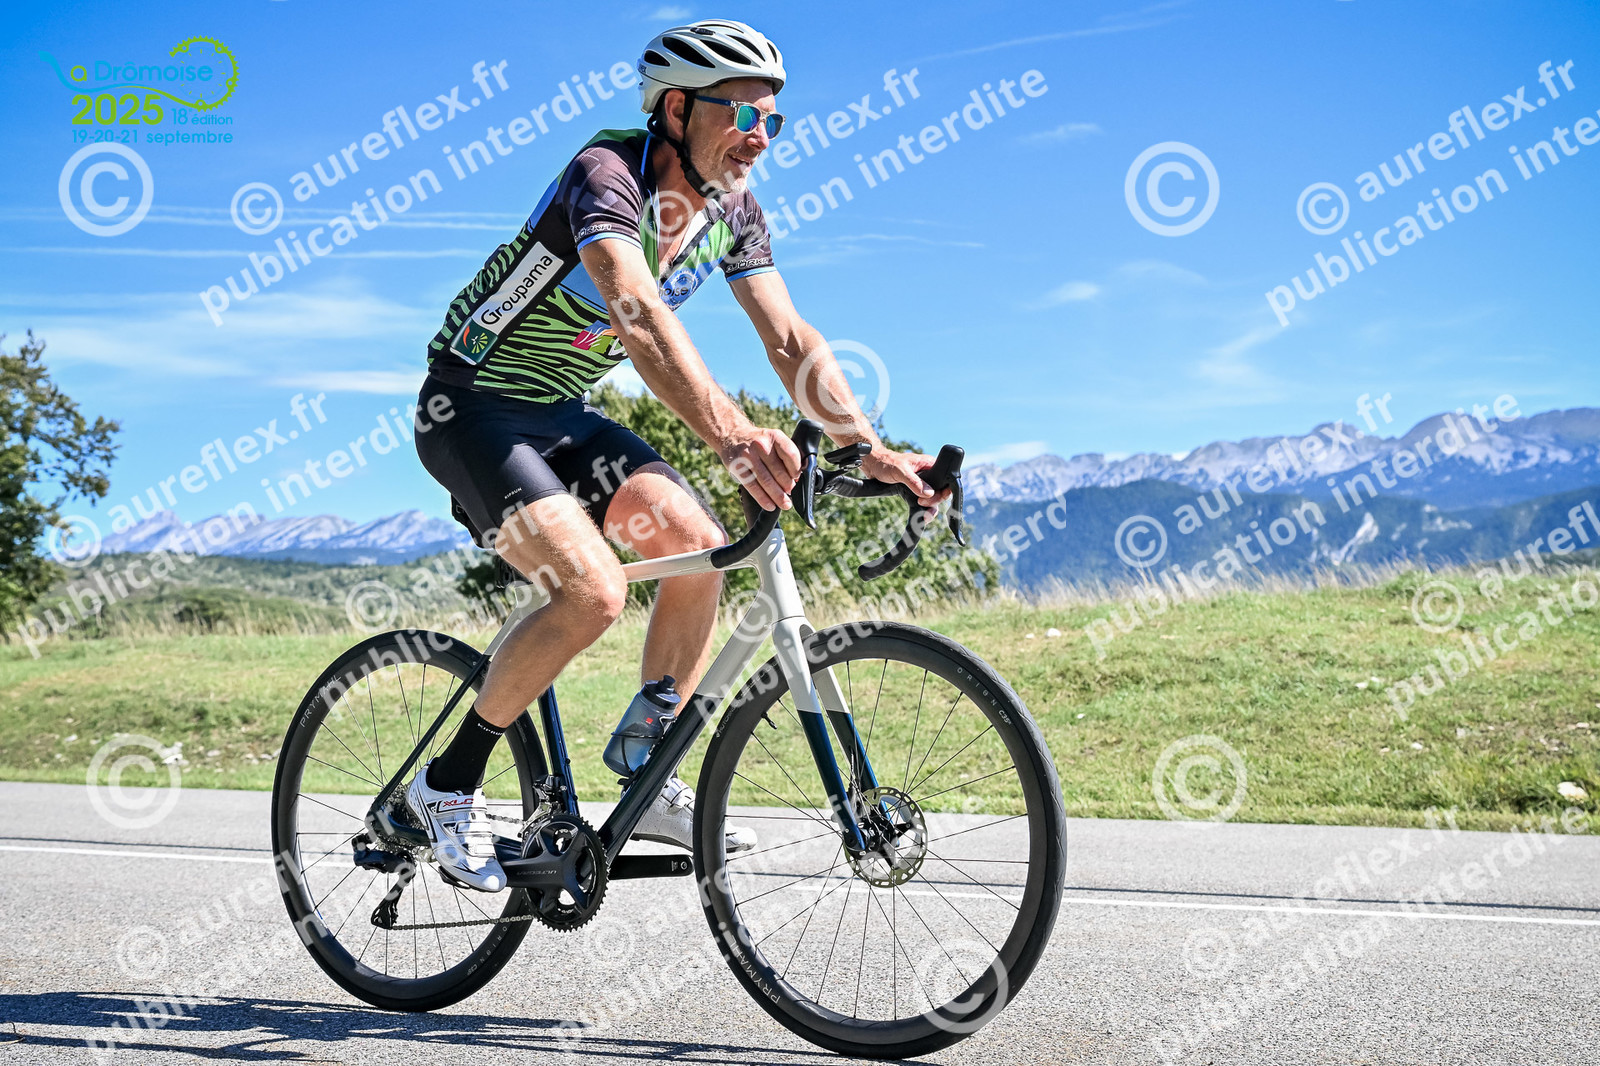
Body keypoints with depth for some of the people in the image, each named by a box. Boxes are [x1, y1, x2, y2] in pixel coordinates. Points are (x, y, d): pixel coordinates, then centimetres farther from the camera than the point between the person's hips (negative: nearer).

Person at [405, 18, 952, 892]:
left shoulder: (732, 211, -2)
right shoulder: (607, 174, -26)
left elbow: (792, 341, -4)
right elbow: (639, 316, -44)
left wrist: (870, 449, -18)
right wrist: (731, 435, -58)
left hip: (560, 413, 8)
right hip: (473, 405, -8)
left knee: (695, 544, -11)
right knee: (592, 589, -25)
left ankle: (648, 784, 3)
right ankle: (448, 783, -6)